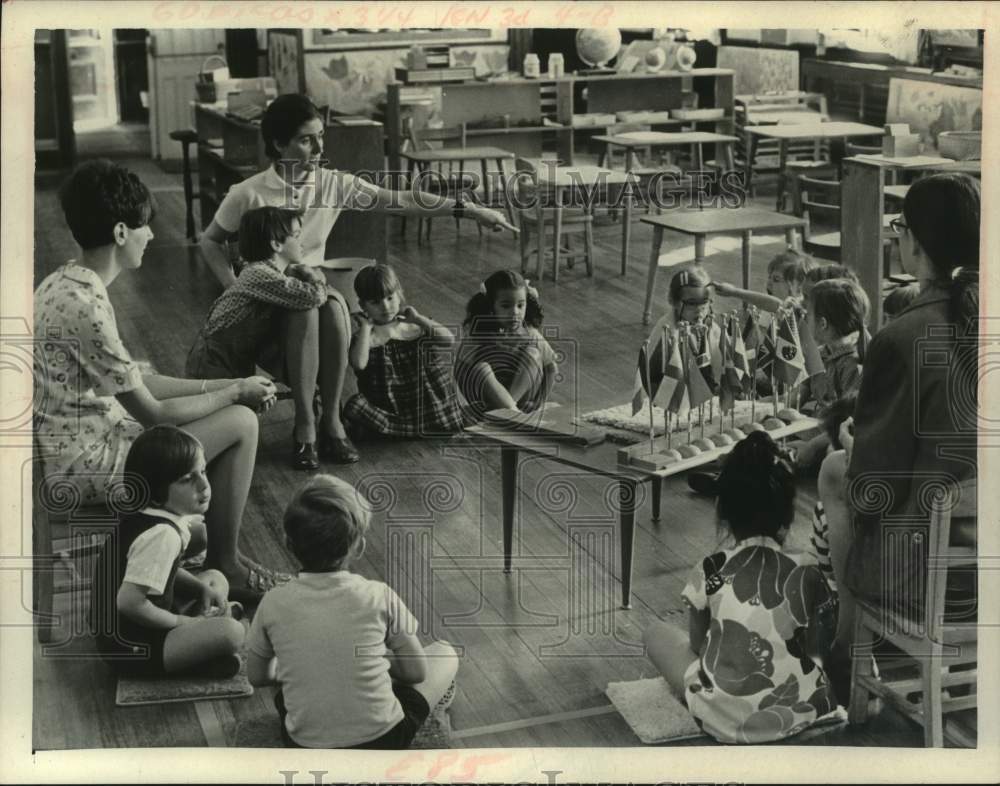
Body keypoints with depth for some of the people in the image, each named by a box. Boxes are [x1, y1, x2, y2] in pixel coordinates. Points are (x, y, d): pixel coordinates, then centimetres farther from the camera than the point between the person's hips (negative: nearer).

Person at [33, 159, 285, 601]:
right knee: (241, 422, -6)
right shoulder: (86, 308, -26)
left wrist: (222, 385, 6)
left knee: (231, 412, 16)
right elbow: (152, 413, -19)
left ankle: (212, 549, 22)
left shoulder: (62, 284, 5)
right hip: (85, 464, -10)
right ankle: (224, 566, 10)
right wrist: (235, 391, -5)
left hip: (72, 444, 10)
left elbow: (135, 384, 11)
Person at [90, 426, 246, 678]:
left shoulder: (142, 514, 1)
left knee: (216, 579, 18)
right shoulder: (162, 535, -28)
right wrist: (179, 621, -16)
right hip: (130, 649, -10)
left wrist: (202, 588, 1)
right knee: (231, 632, -24)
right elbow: (129, 602, -33)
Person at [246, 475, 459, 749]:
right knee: (444, 654, 20)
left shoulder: (274, 603, -8)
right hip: (381, 741, -2)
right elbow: (417, 672, -2)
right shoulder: (379, 597, -12)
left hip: (305, 747, 3)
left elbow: (256, 676, 7)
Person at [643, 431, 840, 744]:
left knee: (656, 633, 18)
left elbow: (697, 644, 3)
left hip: (723, 719, -2)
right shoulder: (807, 574, -8)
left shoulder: (709, 571, -10)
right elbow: (817, 651, 2)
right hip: (796, 714, 3)